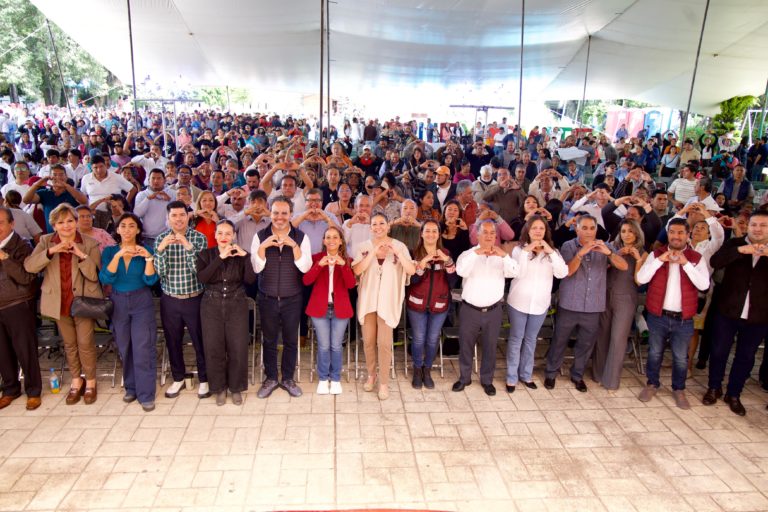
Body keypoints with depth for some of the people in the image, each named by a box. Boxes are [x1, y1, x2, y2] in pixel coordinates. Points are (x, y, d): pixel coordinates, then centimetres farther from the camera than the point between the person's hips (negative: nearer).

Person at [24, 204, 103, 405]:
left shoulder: (90, 243, -6)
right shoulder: (46, 241, 1)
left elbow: (94, 275, -12)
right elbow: (29, 266, -12)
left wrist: (81, 254, -26)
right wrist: (52, 250, -24)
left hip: (83, 300, -3)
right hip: (59, 302, 3)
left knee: (85, 343, 2)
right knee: (69, 344, 15)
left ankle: (90, 382, 20)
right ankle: (76, 381, 31)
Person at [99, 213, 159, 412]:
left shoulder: (145, 250, -1)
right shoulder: (110, 251, 2)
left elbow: (150, 280, -10)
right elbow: (105, 279, -12)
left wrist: (148, 258, -24)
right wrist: (118, 256, -23)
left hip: (142, 302, -2)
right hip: (118, 303, 2)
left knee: (143, 348, -6)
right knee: (124, 348, 11)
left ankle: (146, 394, 0)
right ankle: (131, 388, 26)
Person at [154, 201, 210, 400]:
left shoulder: (199, 238, -6)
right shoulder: (161, 239, 0)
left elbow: (199, 269, -16)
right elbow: (159, 272, -8)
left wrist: (188, 246, -26)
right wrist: (161, 248, -21)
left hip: (194, 298, -2)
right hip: (169, 299, 2)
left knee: (200, 340, 6)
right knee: (173, 341, 15)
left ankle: (204, 379, 23)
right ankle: (178, 379, 33)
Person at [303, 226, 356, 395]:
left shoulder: (347, 260, 3)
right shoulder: (316, 258, 1)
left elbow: (351, 284, -12)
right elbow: (306, 281, -12)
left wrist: (343, 265, -25)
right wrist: (319, 265, -25)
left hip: (340, 308, 0)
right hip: (320, 307, 0)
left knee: (336, 346, 7)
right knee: (323, 346, 4)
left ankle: (335, 379, 22)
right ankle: (323, 379, 20)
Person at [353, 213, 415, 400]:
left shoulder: (399, 246, -1)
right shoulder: (363, 247, 1)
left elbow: (412, 271, -12)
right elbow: (357, 270, -13)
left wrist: (397, 252, -24)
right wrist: (373, 253, -21)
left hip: (388, 301, -2)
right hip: (367, 299, 2)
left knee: (384, 343, -3)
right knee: (368, 341, 10)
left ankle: (384, 382, 10)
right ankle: (371, 375, 31)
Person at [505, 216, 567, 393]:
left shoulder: (552, 251, 2)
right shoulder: (519, 249, -6)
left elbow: (562, 273, -13)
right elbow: (519, 273, -18)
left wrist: (550, 252, -20)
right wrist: (525, 251, -23)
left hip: (540, 303, 3)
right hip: (519, 302, -3)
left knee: (531, 339, 15)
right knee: (516, 339, 6)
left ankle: (526, 374, 29)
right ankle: (511, 377, 15)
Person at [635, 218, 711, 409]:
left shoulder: (696, 258, -1)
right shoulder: (656, 254, -1)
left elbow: (704, 285, -14)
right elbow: (641, 278, -11)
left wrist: (686, 263, -21)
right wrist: (660, 260, -19)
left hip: (683, 318, 0)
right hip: (658, 315, 0)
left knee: (680, 357, 11)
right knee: (655, 352, 14)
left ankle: (679, 389, 30)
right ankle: (652, 384, 32)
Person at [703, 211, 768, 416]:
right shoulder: (735, 244, -1)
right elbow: (715, 262, -16)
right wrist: (740, 250, -30)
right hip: (727, 310, -1)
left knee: (746, 357, 12)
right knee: (719, 351, 10)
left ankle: (733, 394, 28)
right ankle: (714, 388, 29)